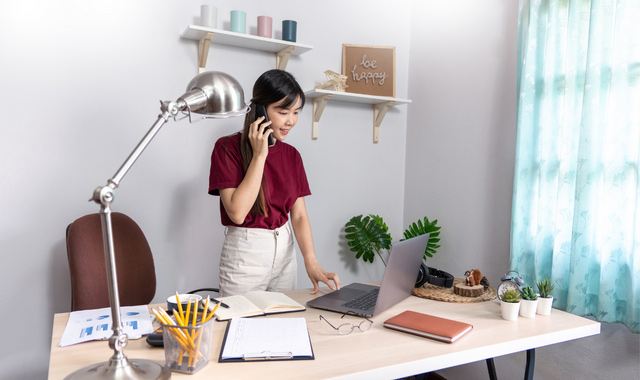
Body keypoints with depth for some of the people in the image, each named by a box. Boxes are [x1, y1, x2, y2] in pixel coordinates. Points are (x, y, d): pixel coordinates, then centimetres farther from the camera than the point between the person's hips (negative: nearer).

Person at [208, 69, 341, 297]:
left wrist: (311, 262, -14)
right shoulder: (228, 147, -11)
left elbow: (299, 215, 0)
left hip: (285, 250, 5)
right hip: (245, 253, -5)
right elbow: (237, 212, -21)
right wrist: (259, 155, -19)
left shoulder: (292, 155, 4)